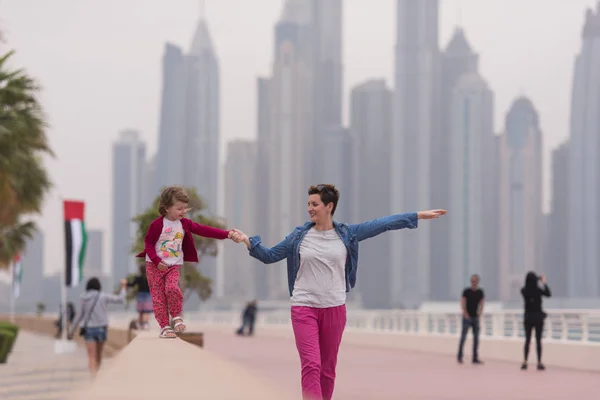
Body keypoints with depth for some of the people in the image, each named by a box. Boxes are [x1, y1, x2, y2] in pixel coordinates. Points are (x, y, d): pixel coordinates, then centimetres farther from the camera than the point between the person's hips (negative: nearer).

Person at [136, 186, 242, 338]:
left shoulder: (184, 224, -1)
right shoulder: (157, 224, -14)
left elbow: (204, 230, -7)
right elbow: (148, 244, -9)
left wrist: (227, 234, -17)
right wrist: (157, 261, -19)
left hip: (174, 266, 3)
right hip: (155, 265, -3)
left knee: (172, 288, -22)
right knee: (158, 297, -2)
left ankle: (176, 317, 0)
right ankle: (164, 327, 7)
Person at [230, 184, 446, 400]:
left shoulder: (346, 234, 1)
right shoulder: (300, 235, 1)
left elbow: (382, 224, 1)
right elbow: (270, 256, 7)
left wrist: (419, 215, 0)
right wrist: (249, 242, -8)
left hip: (335, 308, 2)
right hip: (304, 308, -2)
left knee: (328, 368, 10)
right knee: (311, 365, -13)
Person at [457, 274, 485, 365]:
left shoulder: (480, 292, 6)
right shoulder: (466, 291, -6)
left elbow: (482, 304, 9)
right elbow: (463, 304, -8)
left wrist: (479, 314, -1)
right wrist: (466, 314, -14)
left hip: (476, 318, 4)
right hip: (467, 317, -4)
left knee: (476, 338, 3)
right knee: (463, 337, -3)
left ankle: (475, 358, 7)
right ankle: (459, 356, 5)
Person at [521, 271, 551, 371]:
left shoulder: (524, 291, -5)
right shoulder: (538, 290, -13)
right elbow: (548, 294, 3)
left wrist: (537, 280, 19)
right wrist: (544, 283, 10)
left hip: (528, 318, 2)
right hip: (538, 317, -2)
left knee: (527, 340, 9)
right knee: (538, 340, 2)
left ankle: (525, 362, 4)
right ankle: (539, 363, 0)